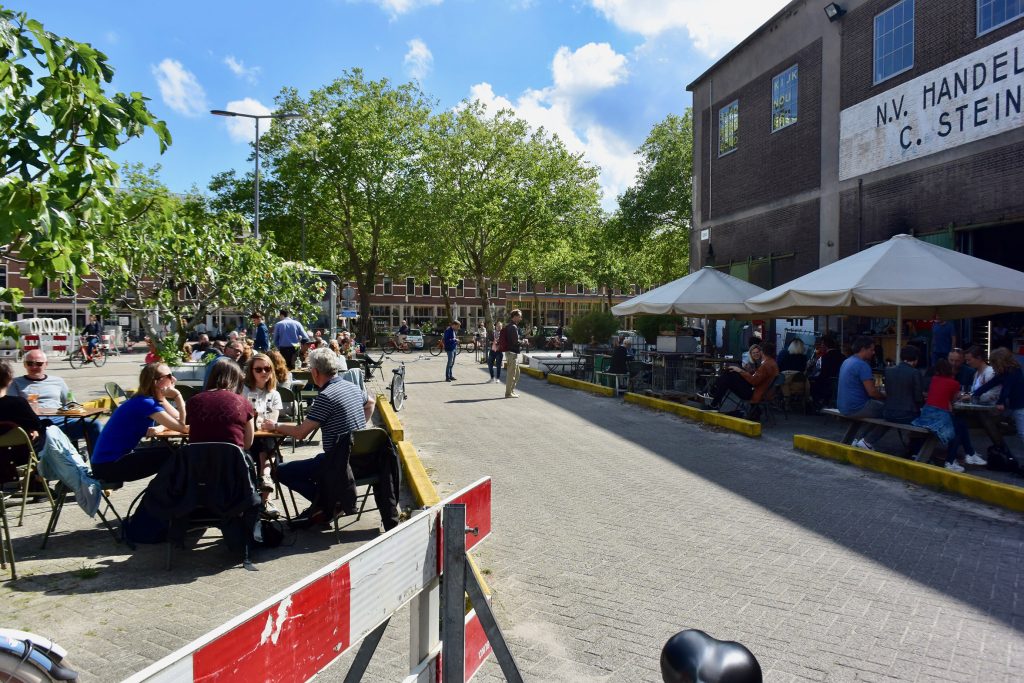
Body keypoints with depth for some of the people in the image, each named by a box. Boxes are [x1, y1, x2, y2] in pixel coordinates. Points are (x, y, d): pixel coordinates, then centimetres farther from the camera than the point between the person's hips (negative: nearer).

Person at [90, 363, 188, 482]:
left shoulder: (152, 400, 7)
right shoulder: (146, 403, -20)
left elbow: (177, 421, 7)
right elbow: (182, 428, -24)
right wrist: (178, 396, -21)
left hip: (116, 458, 9)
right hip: (109, 465, -9)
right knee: (173, 455, -10)